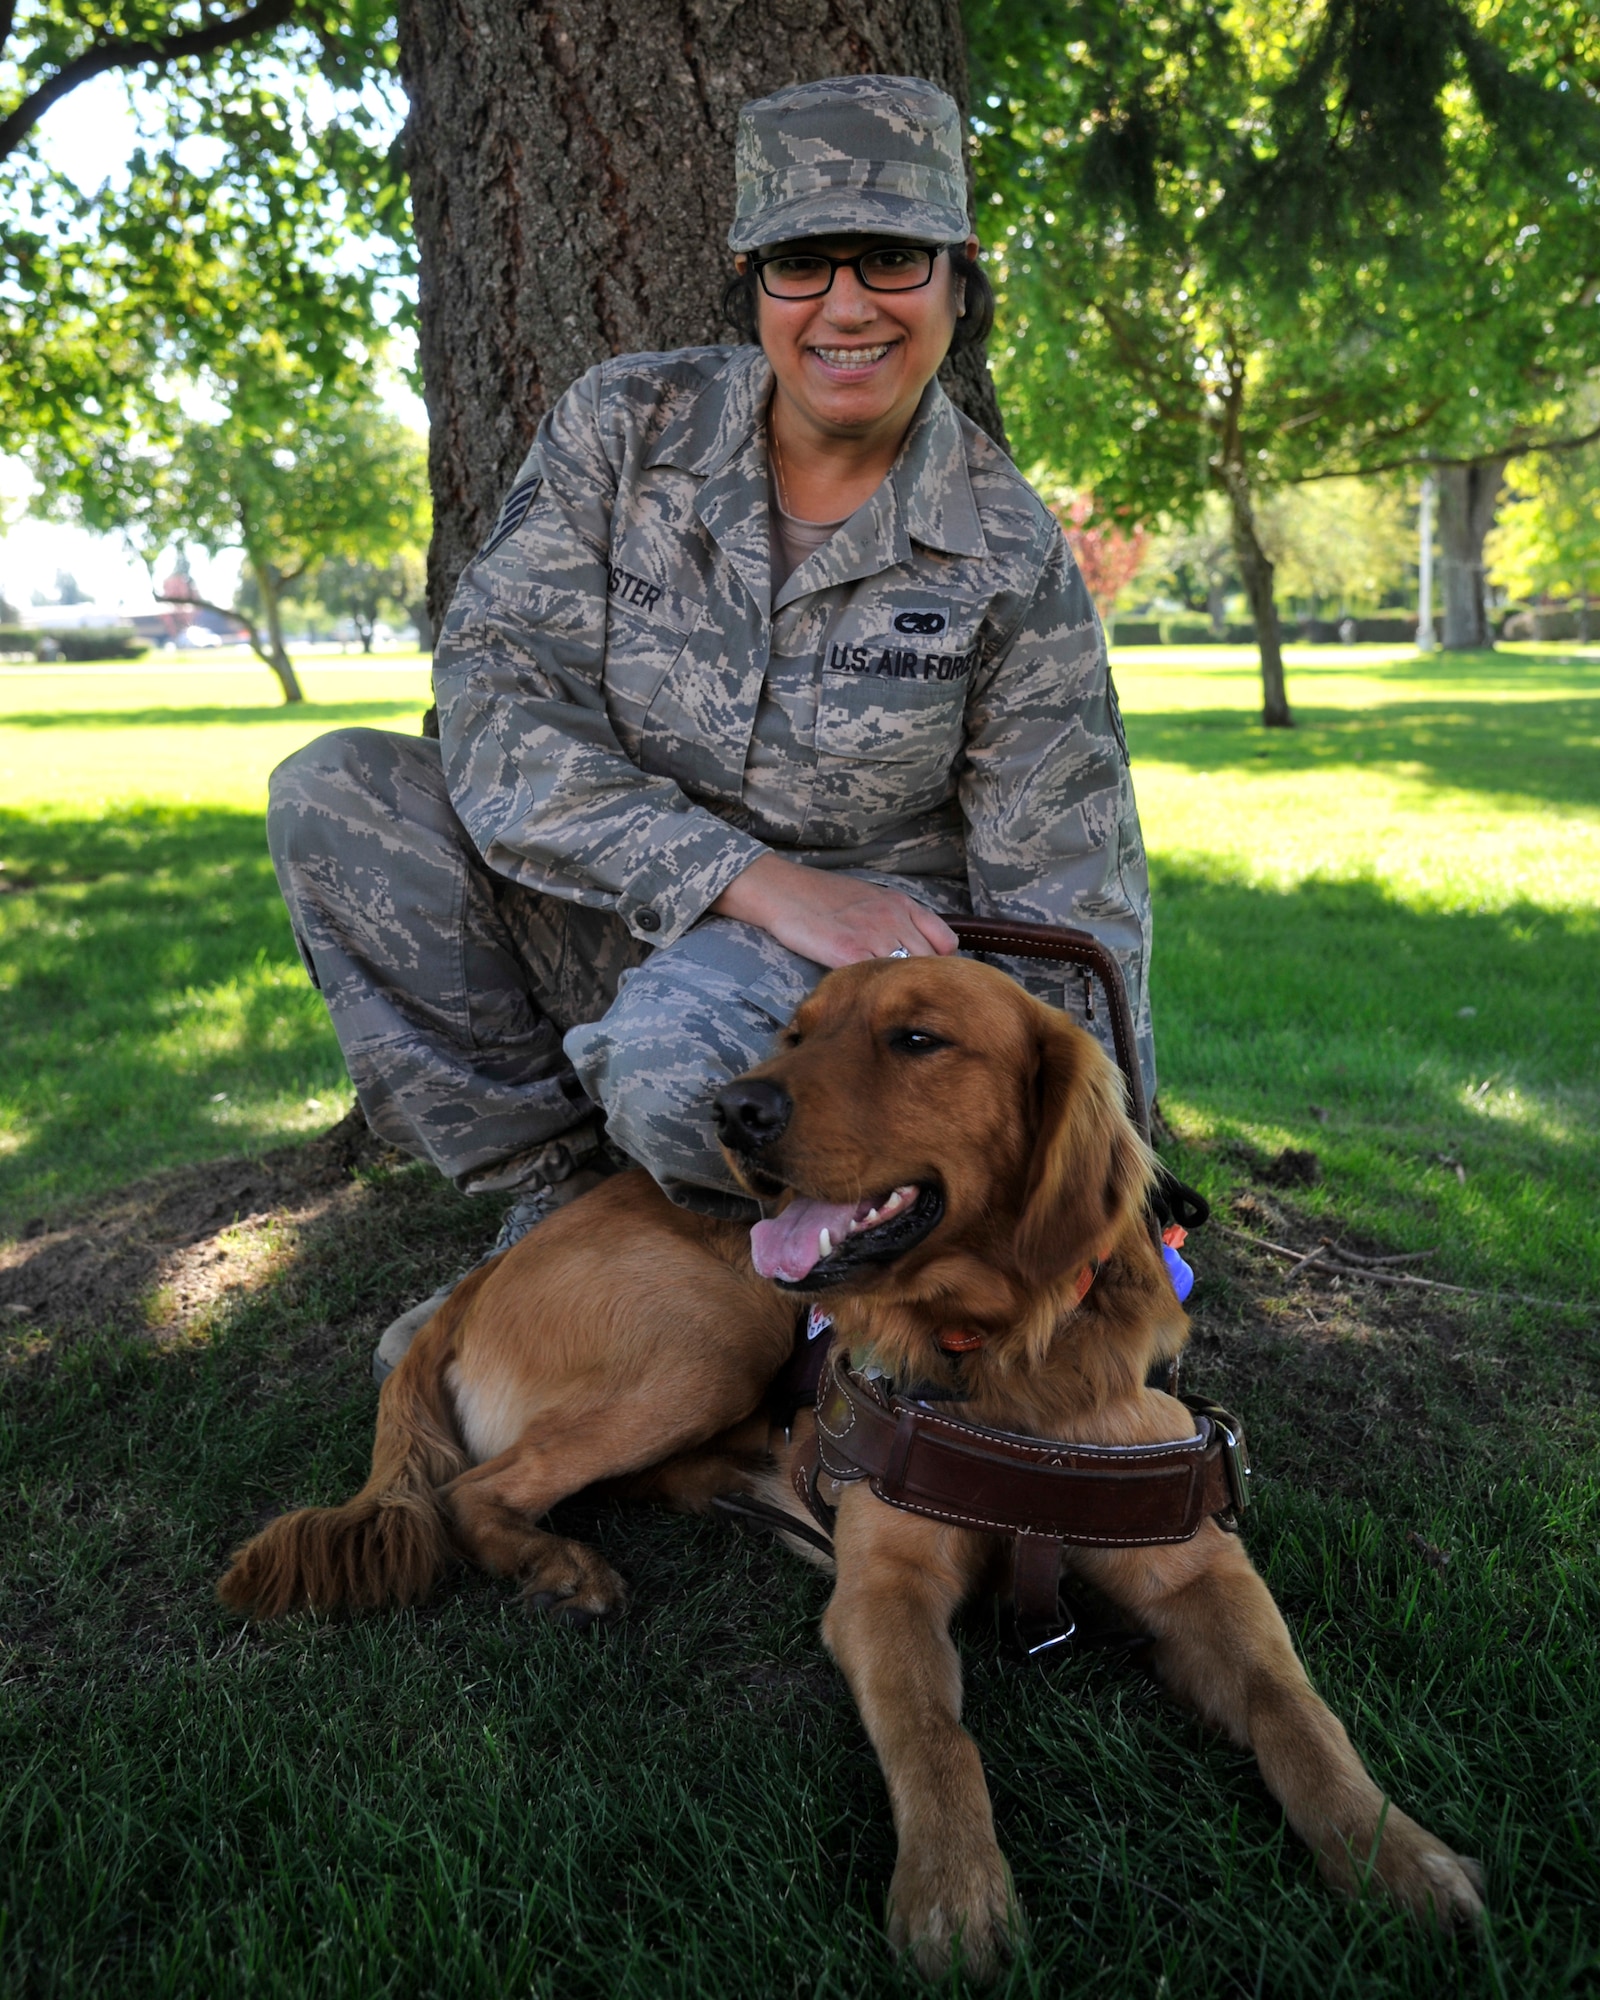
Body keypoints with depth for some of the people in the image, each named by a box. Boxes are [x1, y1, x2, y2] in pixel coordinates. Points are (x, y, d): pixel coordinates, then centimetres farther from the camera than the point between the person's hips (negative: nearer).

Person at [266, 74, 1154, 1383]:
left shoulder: (1011, 558, -8)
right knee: (333, 795, -18)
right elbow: (494, 701, -15)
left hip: (850, 946, -3)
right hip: (603, 916, 4)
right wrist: (757, 877, -26)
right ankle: (554, 1202, -6)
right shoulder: (627, 425, -5)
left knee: (680, 1055, -38)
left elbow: (1071, 907, -6)